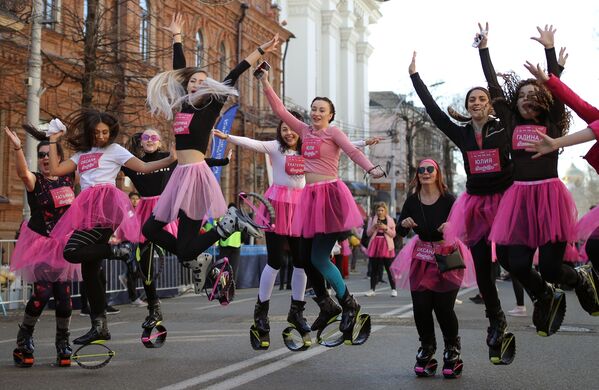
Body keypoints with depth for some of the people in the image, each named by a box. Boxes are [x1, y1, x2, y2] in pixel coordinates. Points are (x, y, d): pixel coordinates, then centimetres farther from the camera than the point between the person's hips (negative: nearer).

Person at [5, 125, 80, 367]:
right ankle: (24, 338, 6)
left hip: (63, 245, 4)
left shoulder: (68, 179, 3)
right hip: (40, 245, -4)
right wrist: (17, 148, -49)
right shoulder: (35, 181, -9)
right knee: (43, 291, -14)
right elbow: (23, 173, -32)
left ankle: (62, 342, 18)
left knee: (63, 294, 2)